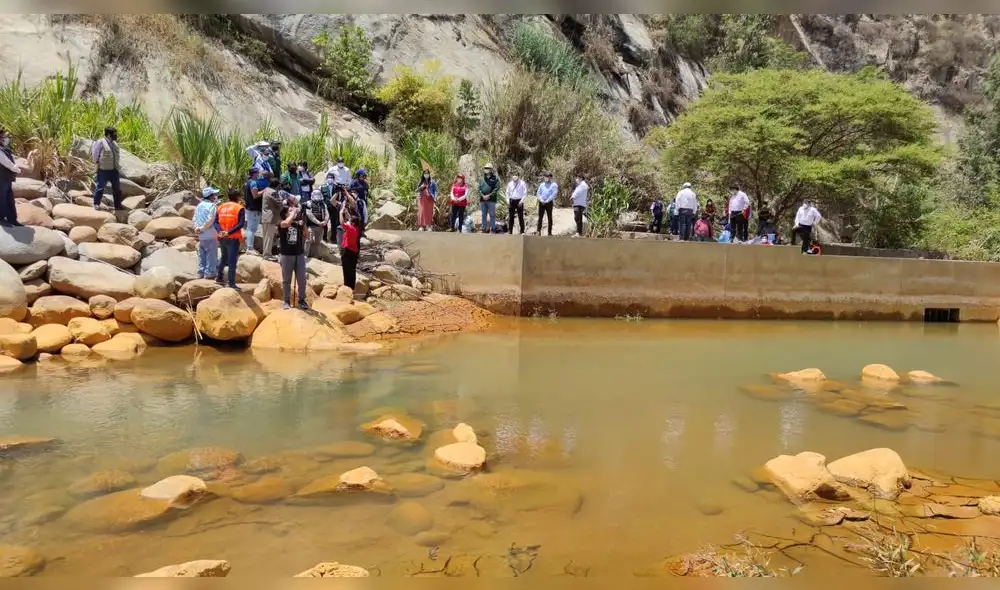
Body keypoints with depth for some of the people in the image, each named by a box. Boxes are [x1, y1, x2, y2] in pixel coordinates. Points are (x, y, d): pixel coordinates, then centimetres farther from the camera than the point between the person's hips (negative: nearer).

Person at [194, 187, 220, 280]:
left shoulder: (199, 205, 12)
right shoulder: (211, 205, -12)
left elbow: (195, 219, 12)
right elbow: (210, 220, -21)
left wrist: (197, 228, 2)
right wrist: (203, 228, -11)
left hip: (201, 236, 7)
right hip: (210, 235, -7)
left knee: (201, 255, 14)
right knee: (211, 255, 0)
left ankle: (201, 273, 18)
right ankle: (209, 273, 2)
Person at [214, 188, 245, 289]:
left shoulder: (220, 207, 11)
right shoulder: (239, 208, -5)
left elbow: (216, 222, 2)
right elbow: (241, 224, -17)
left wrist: (220, 231, -11)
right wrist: (229, 232, -21)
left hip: (222, 238, 5)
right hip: (233, 238, -5)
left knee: (224, 258, 25)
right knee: (232, 261, -1)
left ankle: (218, 277, 30)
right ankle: (231, 283, -1)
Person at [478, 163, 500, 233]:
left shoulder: (495, 178, 0)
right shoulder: (482, 179, 14)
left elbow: (497, 188, -8)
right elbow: (479, 188, 9)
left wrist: (489, 195, -15)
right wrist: (482, 195, -8)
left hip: (491, 200, -5)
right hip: (482, 199, 5)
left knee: (492, 215, -2)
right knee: (483, 215, 9)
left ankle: (492, 229, 0)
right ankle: (484, 229, 16)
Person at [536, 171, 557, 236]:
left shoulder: (554, 185, 1)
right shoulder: (542, 184, 14)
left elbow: (554, 194, -9)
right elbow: (538, 193, 11)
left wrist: (547, 201, -14)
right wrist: (541, 199, -7)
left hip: (549, 203, -3)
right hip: (541, 203, 3)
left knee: (549, 217, 3)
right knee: (540, 217, -2)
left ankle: (550, 232, 7)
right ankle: (539, 231, -2)